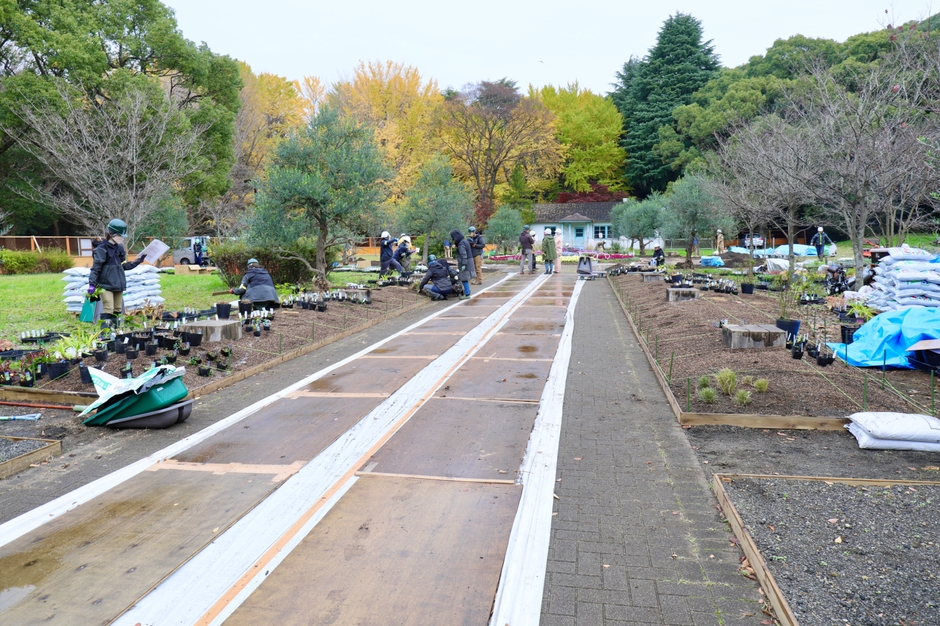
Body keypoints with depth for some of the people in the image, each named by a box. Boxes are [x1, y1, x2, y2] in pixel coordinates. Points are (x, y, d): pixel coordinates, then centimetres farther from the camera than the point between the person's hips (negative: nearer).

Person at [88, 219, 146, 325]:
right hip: (106, 285, -7)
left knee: (117, 310, 11)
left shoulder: (120, 248, 12)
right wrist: (92, 284, -17)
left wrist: (138, 261, 14)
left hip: (119, 285, 7)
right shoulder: (102, 249, -9)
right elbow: (95, 268, -12)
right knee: (108, 311, -11)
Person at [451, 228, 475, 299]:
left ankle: (467, 294, -2)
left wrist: (463, 264, -24)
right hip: (469, 261, 9)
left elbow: (464, 255, -22)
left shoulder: (461, 244, -17)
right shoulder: (465, 241, 11)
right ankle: (467, 290, 28)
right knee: (466, 278, 19)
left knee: (464, 278, -5)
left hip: (464, 262, -9)